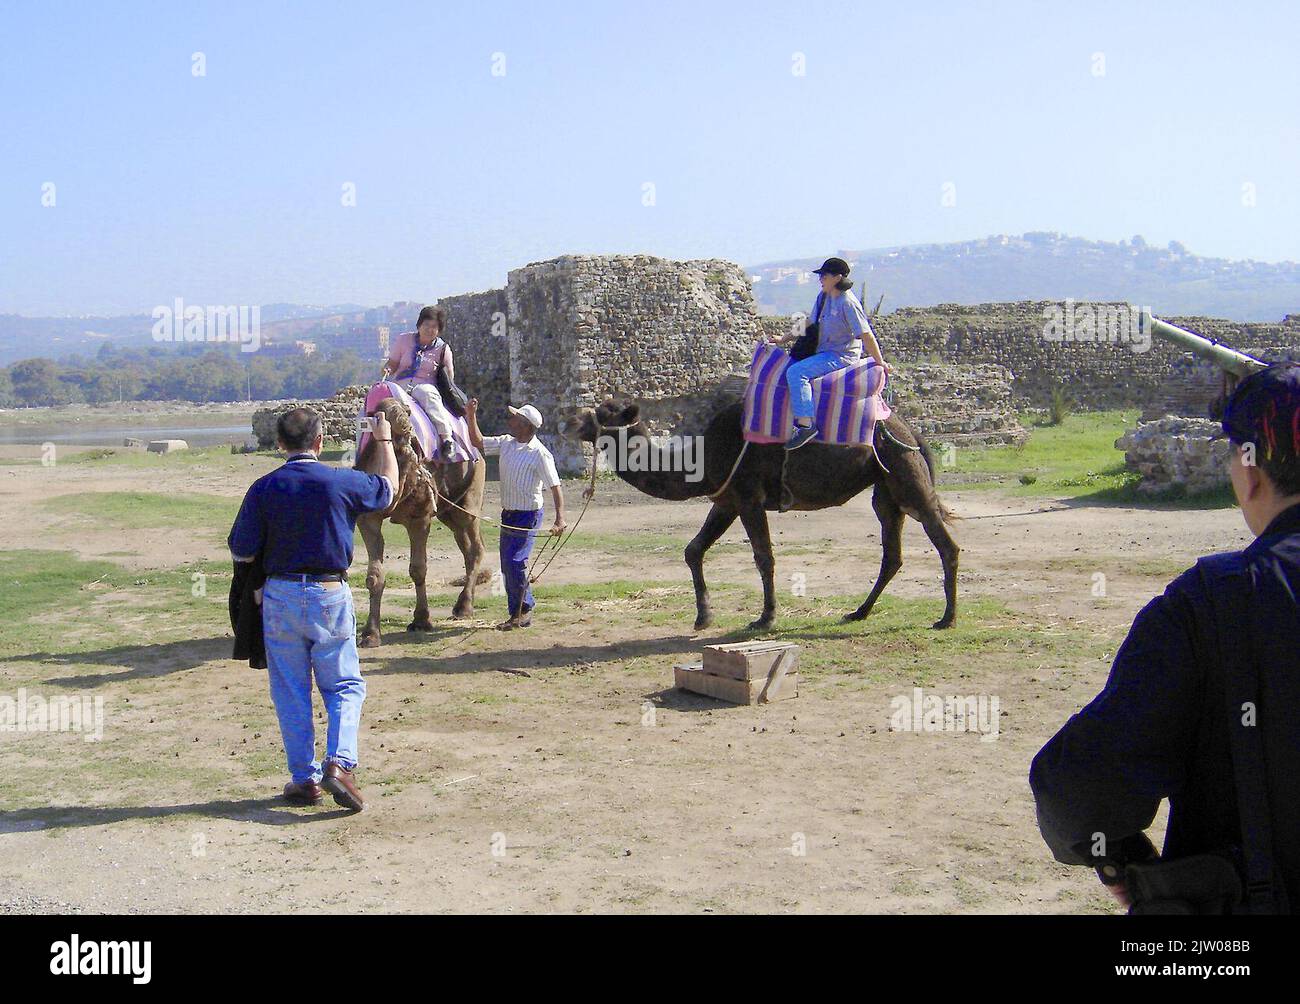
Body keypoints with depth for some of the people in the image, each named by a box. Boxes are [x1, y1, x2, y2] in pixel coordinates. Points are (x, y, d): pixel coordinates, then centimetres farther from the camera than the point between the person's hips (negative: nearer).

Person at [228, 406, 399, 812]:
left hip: (281, 595, 1)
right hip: (330, 595, -1)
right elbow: (388, 487, 13)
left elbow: (240, 552, -2)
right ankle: (339, 762, -8)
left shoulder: (264, 489, -7)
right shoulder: (342, 482, -7)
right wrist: (384, 441, 28)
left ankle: (305, 778, 14)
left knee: (290, 692, 11)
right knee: (344, 686, 11)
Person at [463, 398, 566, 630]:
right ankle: (524, 611, 21)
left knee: (515, 562, -15)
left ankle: (520, 612, 2)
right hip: (508, 514, 8)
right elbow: (478, 442, 16)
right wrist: (471, 416, 2)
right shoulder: (506, 443, 6)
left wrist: (560, 518, -28)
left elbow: (555, 487, -18)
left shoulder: (540, 454, -15)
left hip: (528, 515, -8)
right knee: (507, 566, 10)